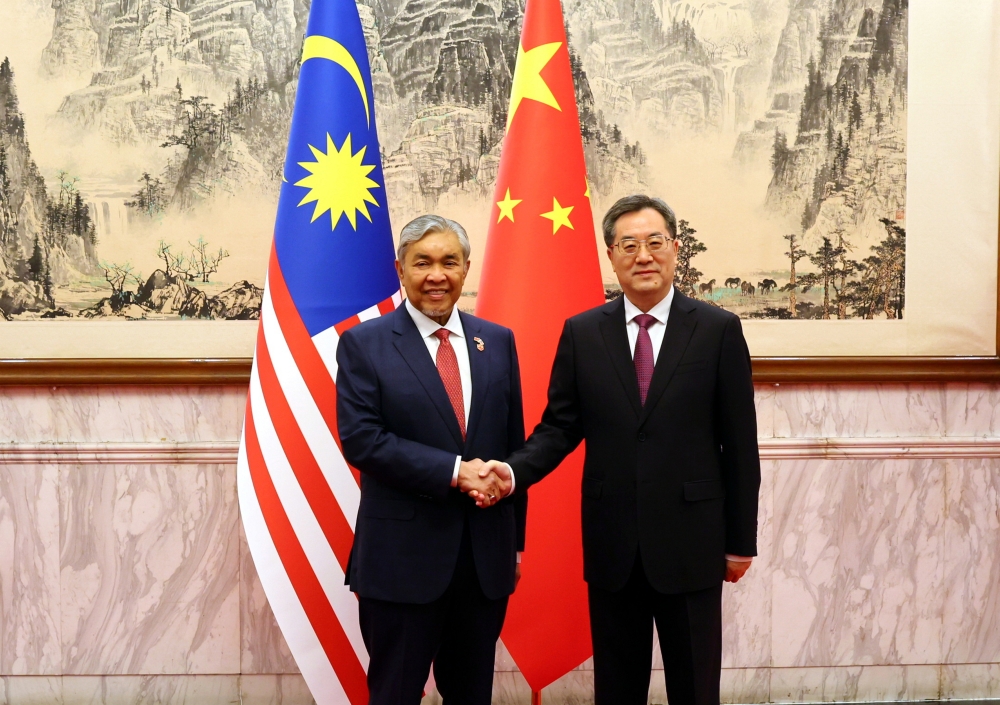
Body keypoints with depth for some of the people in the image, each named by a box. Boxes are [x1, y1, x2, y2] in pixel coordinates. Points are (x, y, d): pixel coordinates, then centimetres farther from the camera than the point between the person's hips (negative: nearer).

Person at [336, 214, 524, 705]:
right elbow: (361, 440, -14)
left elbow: (515, 444, 11)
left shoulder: (498, 342, 7)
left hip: (486, 555, 4)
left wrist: (515, 540, 12)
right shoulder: (363, 344, -3)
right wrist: (455, 471, -20)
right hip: (403, 555, -3)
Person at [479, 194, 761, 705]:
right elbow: (560, 426, 4)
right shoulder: (581, 333, 3)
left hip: (690, 543, -1)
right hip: (612, 545, 2)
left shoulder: (719, 330, -3)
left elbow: (739, 443, -2)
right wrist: (514, 470, -15)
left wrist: (741, 540, 0)